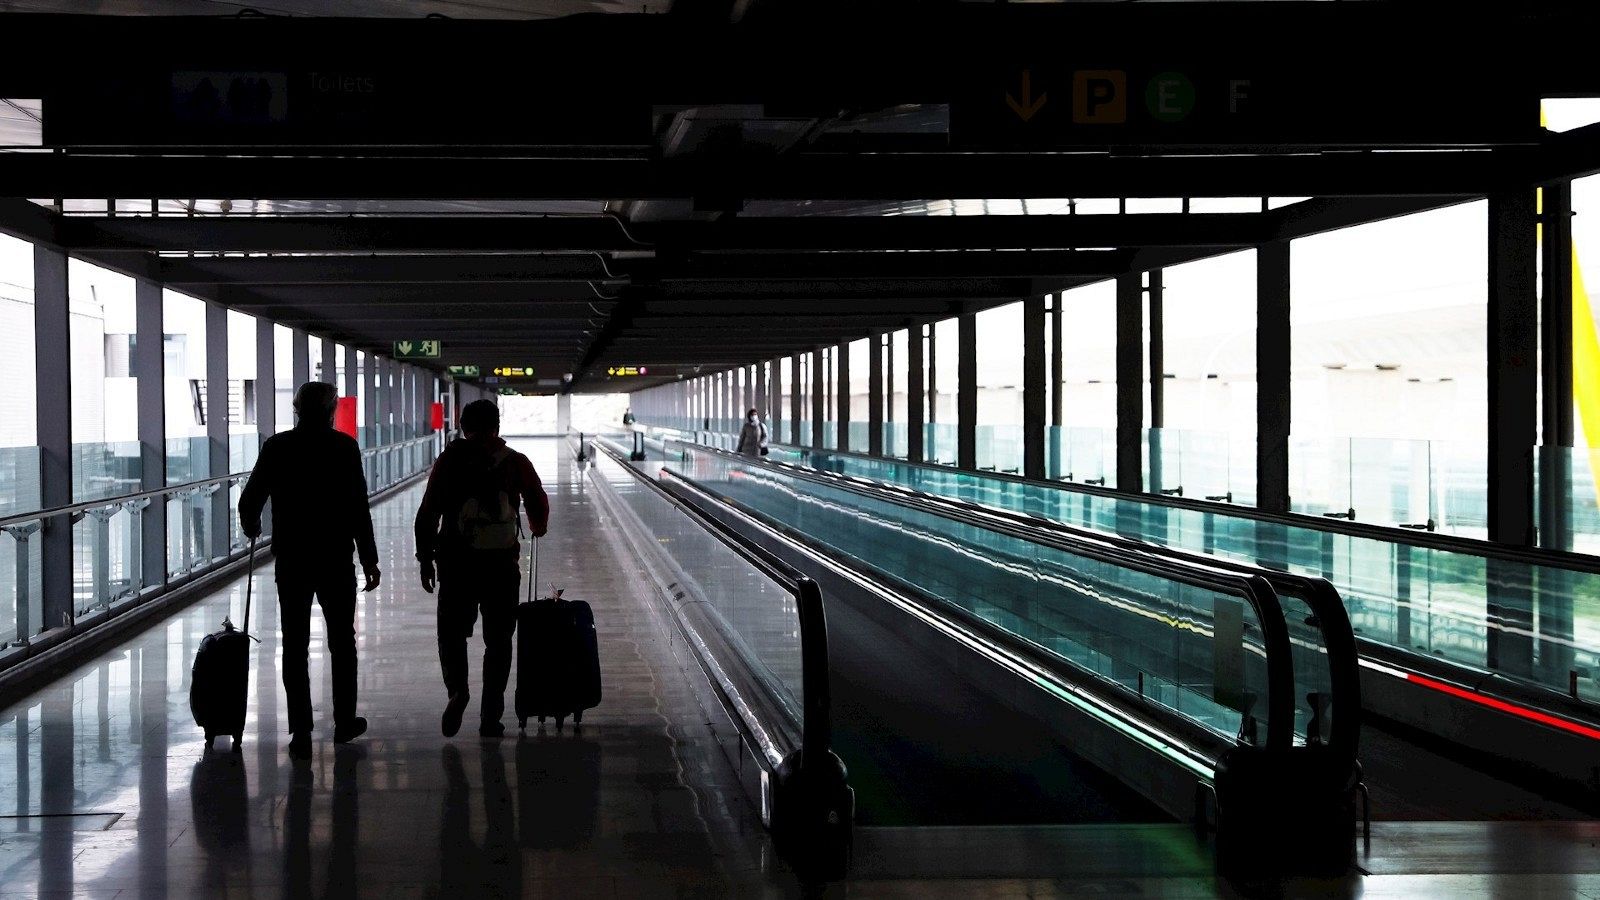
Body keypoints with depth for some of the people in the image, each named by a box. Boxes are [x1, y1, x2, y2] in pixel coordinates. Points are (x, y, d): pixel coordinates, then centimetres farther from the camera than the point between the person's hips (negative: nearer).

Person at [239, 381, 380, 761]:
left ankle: (301, 732, 0)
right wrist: (369, 559, -4)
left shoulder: (277, 447, -1)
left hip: (291, 559, 1)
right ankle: (344, 722, 23)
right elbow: (358, 508, -9)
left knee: (295, 645, 4)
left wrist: (251, 527, 24)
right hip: (336, 559, -1)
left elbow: (249, 502, 2)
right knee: (342, 642, 15)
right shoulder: (344, 446, -7)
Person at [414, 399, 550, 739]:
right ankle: (490, 719, 8)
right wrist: (537, 528, 34)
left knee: (452, 632, 13)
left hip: (456, 562, 0)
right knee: (497, 640, 10)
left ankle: (458, 689, -14)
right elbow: (539, 505, 11)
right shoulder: (515, 462, 2)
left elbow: (428, 514, -2)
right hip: (502, 564, 0)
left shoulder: (449, 461, 0)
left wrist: (425, 559, 7)